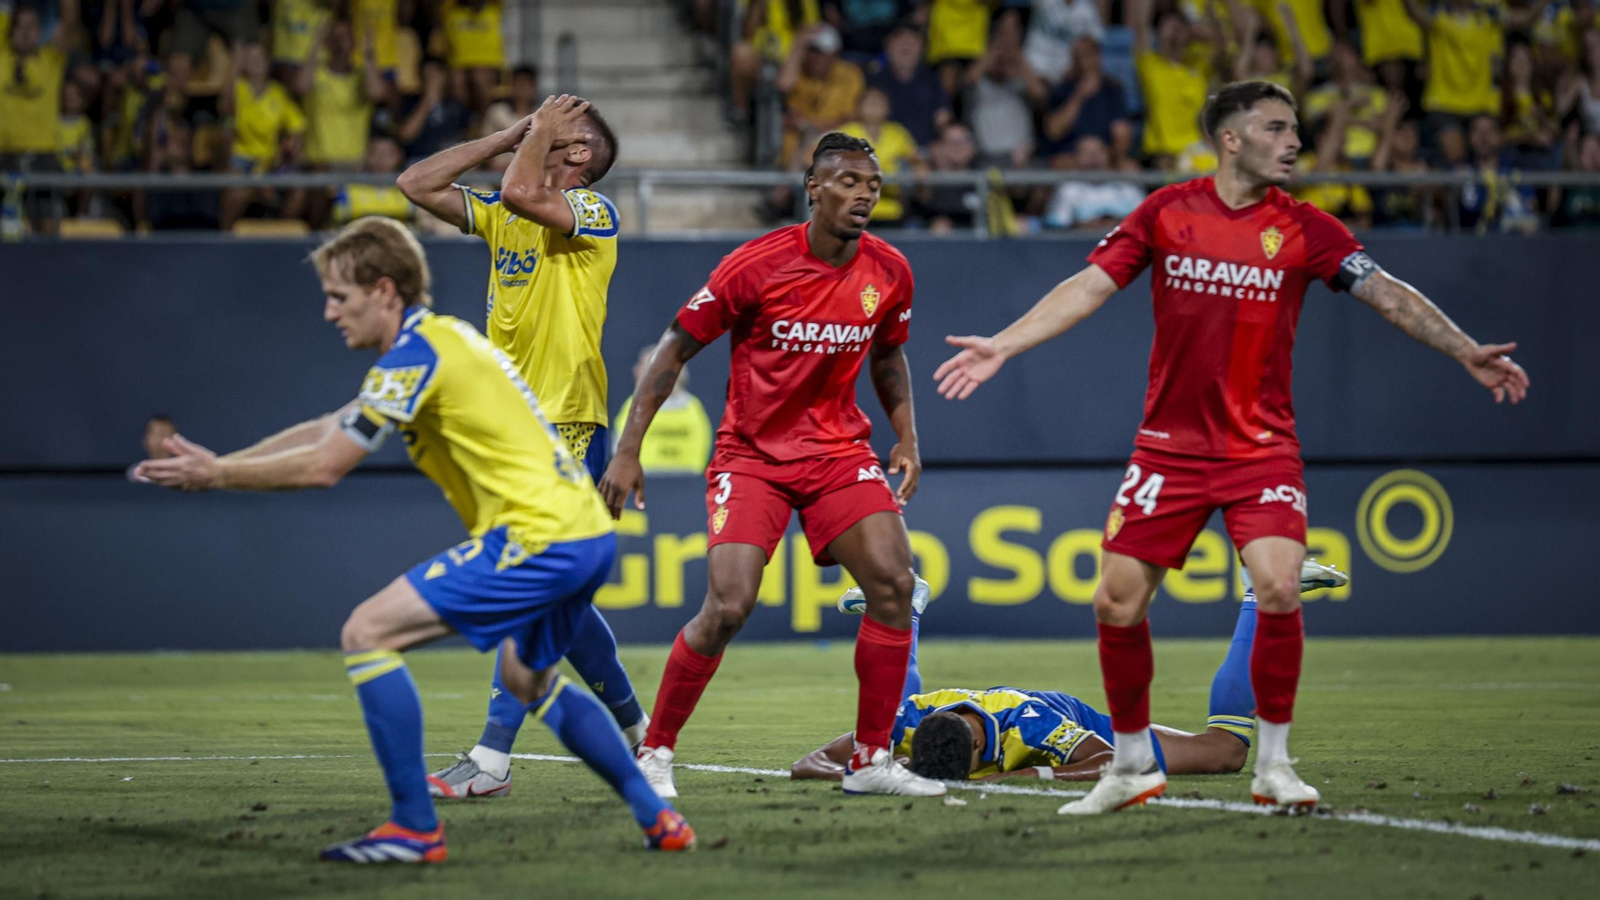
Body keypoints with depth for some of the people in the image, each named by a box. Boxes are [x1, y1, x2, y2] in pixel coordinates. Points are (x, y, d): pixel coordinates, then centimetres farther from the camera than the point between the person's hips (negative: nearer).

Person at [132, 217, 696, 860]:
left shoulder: (416, 354, -12)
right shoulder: (438, 339, 19)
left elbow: (323, 466, -14)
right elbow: (328, 430, 25)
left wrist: (217, 475, -3)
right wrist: (216, 463, 20)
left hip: (537, 536, -11)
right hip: (585, 533, 11)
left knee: (366, 634, -10)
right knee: (529, 682, 32)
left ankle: (415, 828, -9)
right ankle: (657, 819, 30)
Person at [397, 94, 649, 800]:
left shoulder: (594, 212, -7)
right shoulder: (502, 215, 15)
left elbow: (523, 194, -25)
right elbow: (416, 184, 14)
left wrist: (541, 133, -8)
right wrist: (508, 137, 11)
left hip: (566, 430, -8)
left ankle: (492, 760, -12)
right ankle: (633, 728, 21)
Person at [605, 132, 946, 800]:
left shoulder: (889, 273, -2)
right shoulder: (756, 266, -16)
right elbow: (675, 349, -8)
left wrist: (906, 439, 7)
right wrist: (628, 451, -11)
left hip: (838, 451, 4)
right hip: (751, 455, -4)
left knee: (895, 583, -11)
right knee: (727, 607, -17)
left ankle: (872, 762, 1)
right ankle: (653, 755, 2)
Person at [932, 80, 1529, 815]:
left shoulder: (1302, 228, -1)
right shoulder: (1167, 211, 0)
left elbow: (1388, 295, 0)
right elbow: (1090, 287, 2)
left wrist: (1466, 352, -9)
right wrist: (1001, 345, -5)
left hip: (1261, 446, -1)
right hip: (1170, 445, 1)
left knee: (1278, 589, -20)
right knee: (1117, 603, -2)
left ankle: (1273, 763, -2)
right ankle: (1132, 765, 18)